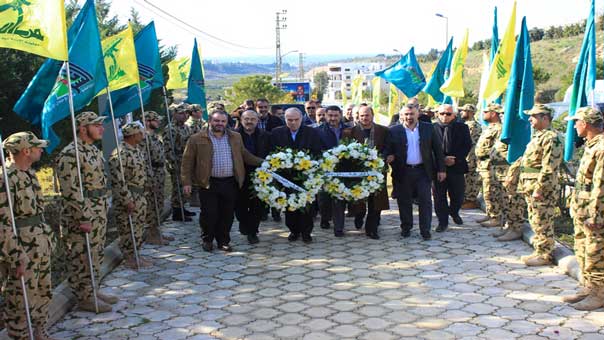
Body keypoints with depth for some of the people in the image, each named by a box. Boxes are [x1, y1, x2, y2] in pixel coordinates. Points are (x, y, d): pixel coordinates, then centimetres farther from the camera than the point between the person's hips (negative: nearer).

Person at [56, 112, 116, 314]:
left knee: (96, 255, 17)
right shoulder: (70, 154, -18)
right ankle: (84, 298, 13)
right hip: (81, 216, -9)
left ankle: (92, 290, 29)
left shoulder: (93, 150, 12)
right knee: (82, 258, 2)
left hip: (99, 214, 9)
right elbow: (70, 191, -22)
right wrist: (83, 218, -21)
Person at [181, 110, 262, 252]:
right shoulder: (197, 139, -1)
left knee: (227, 214, 8)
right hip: (208, 183, -3)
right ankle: (207, 240, 24)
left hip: (230, 183, 3)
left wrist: (262, 162, 8)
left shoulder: (235, 137, 10)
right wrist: (187, 182, -6)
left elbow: (244, 155, 18)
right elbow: (187, 162, 0)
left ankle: (223, 241, 23)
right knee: (209, 214, 3)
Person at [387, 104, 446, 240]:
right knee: (404, 202, 8)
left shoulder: (428, 128, 4)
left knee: (425, 201, 0)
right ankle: (406, 228, 22)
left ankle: (425, 230, 8)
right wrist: (389, 157, -19)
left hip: (423, 171, 0)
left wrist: (441, 169, 1)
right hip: (403, 172, 0)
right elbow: (389, 150, 4)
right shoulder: (394, 131, 2)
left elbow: (438, 149, 5)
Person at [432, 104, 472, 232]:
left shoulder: (462, 127, 5)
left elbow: (467, 145, 0)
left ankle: (454, 212, 40)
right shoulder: (432, 128, 0)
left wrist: (456, 159, -13)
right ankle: (443, 221, 14)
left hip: (457, 166, 1)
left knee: (457, 195, 10)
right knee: (439, 196, 2)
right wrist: (442, 159, -15)